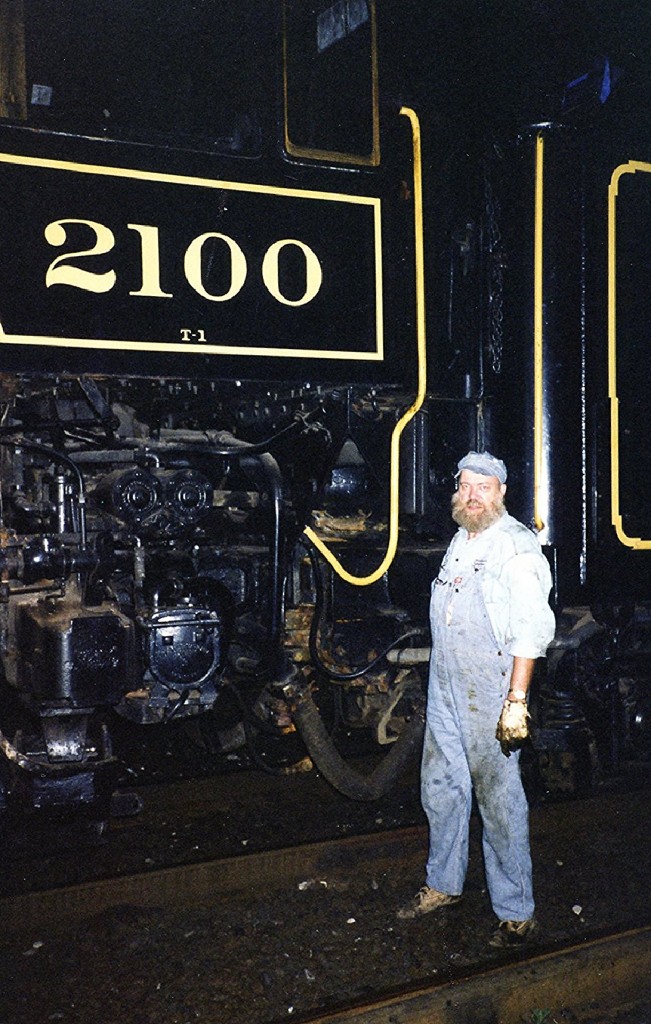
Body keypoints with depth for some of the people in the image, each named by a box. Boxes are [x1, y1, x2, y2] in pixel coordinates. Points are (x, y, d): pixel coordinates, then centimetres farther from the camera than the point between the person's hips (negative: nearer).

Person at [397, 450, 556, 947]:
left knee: (499, 800, -1)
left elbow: (531, 630, -18)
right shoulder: (460, 541, 14)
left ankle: (516, 911, 13)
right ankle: (444, 884, 34)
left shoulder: (517, 545, -13)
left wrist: (516, 701, -23)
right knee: (440, 786, 17)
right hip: (445, 685, 8)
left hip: (490, 693, -8)